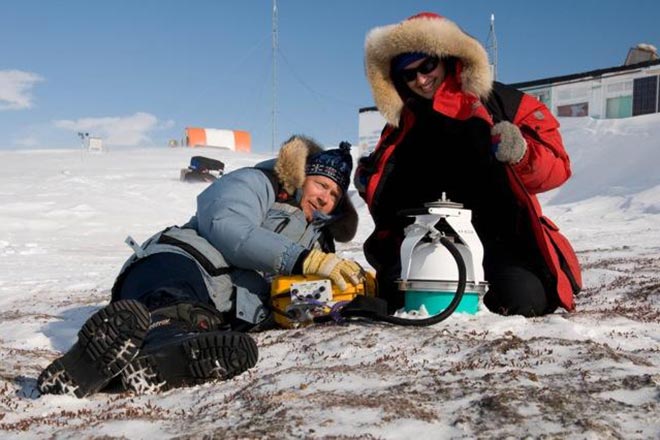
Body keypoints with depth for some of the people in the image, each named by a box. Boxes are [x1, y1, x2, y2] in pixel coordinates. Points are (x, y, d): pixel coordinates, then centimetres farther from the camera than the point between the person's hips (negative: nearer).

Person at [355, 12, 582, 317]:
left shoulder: (496, 102, 0)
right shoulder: (403, 123, 14)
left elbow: (557, 166, -1)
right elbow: (395, 194, 25)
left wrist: (521, 153, -23)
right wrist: (370, 183, 3)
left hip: (496, 237, -3)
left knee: (522, 298, -29)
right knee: (396, 295, -24)